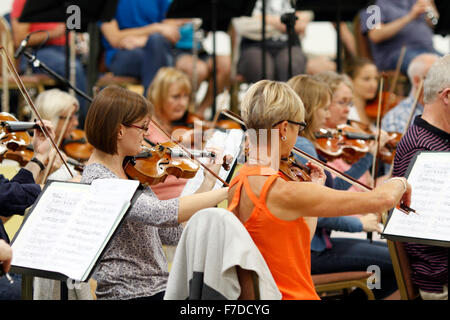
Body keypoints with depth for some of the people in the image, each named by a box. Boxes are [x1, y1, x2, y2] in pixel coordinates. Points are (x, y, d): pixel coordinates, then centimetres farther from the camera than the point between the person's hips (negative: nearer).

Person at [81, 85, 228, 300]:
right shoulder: (98, 180, -15)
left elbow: (171, 234, 14)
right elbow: (160, 215, -28)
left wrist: (208, 183, 10)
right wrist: (226, 192, -23)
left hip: (160, 288, 8)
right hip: (130, 294, -8)